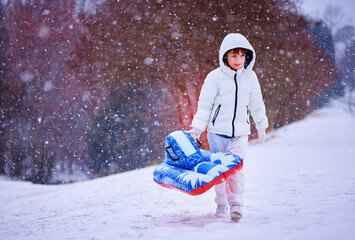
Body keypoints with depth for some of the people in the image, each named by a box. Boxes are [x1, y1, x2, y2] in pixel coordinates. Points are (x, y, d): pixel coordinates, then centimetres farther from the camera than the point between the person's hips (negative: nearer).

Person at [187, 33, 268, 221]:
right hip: (218, 131, -1)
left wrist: (261, 126, 24)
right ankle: (221, 204, 19)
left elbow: (256, 104, 16)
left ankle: (236, 203, -12)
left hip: (240, 132, 2)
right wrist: (197, 128, -6)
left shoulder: (250, 77, 3)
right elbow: (204, 104, -4)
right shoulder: (215, 77, -8)